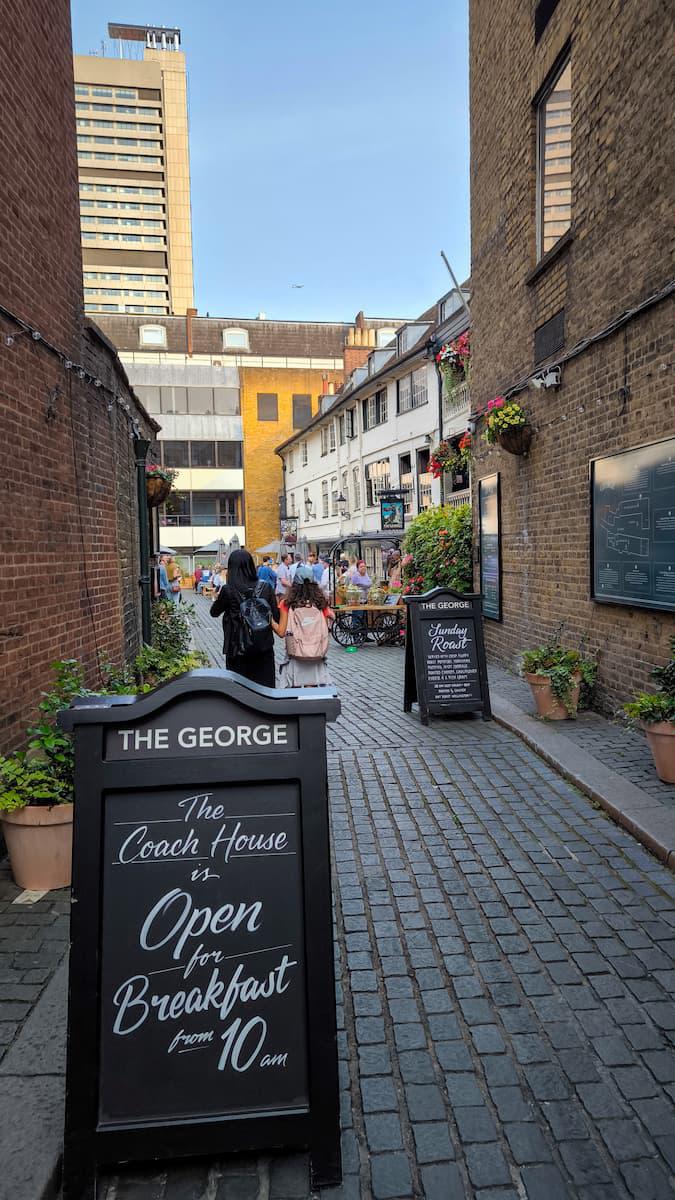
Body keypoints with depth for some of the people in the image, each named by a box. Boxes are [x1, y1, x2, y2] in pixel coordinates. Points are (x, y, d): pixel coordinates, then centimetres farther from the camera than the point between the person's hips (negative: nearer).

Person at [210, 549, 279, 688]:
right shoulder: (265, 587, -5)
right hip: (264, 647, 2)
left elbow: (214, 612, 4)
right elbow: (277, 616, -2)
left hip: (237, 648, -2)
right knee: (265, 687, 11)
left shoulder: (228, 590, -11)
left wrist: (217, 597, 20)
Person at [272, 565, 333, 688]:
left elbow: (281, 632, -5)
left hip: (295, 655, -1)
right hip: (316, 656, 2)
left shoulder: (287, 604, -7)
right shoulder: (321, 603, -2)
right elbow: (325, 631, 0)